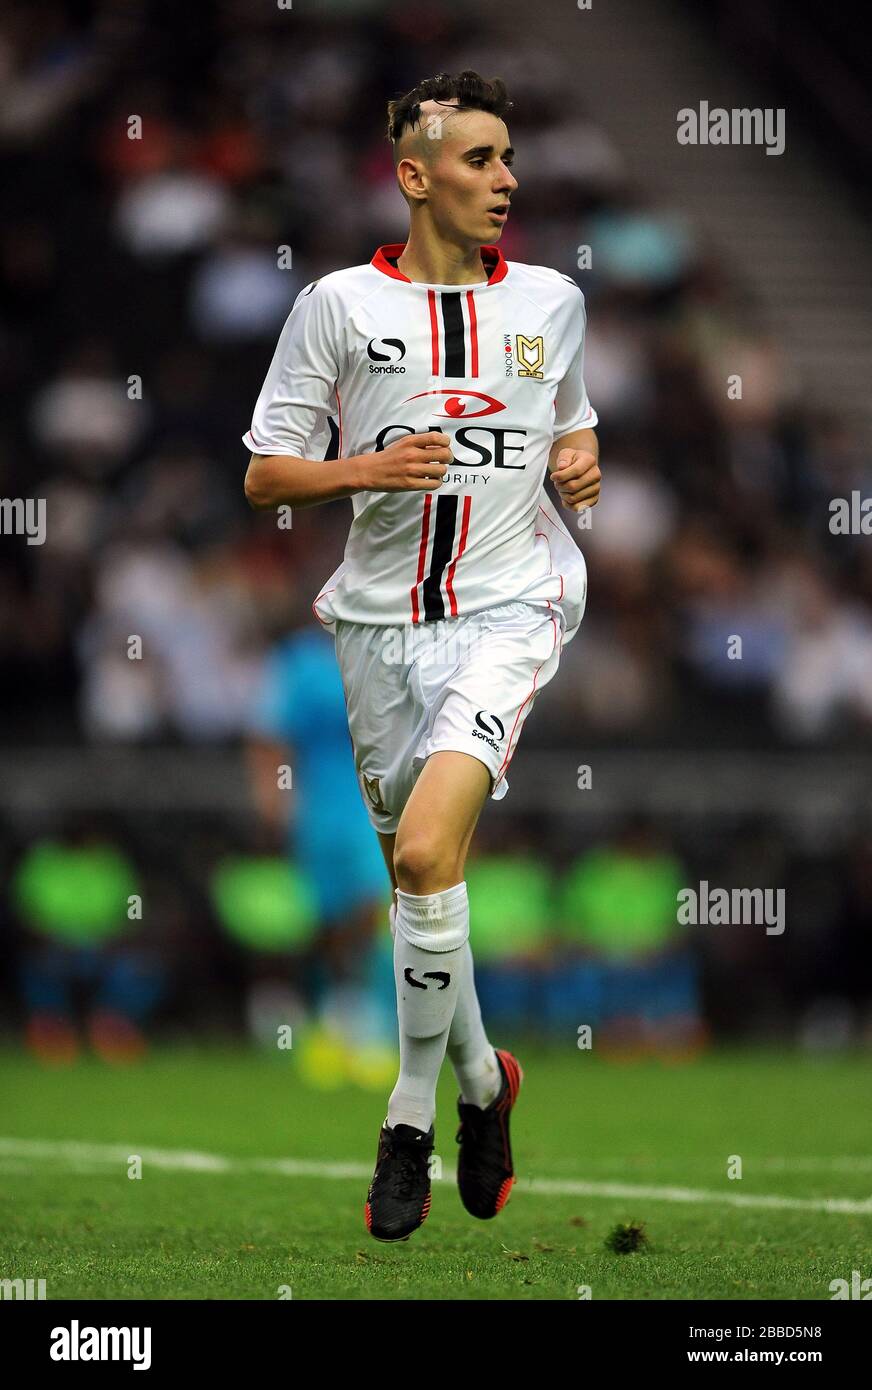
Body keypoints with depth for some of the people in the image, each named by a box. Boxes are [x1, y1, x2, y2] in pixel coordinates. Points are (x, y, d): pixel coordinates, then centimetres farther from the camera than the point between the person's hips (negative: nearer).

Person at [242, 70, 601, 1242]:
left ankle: (414, 1116, -9)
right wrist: (366, 471, -15)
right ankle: (483, 1078, 36)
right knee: (416, 871, 10)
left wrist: (580, 466, 2)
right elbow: (264, 477, 3)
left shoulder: (551, 301, 7)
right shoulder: (340, 306, 0)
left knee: (428, 846, -22)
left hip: (509, 605, -1)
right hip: (381, 616, 2)